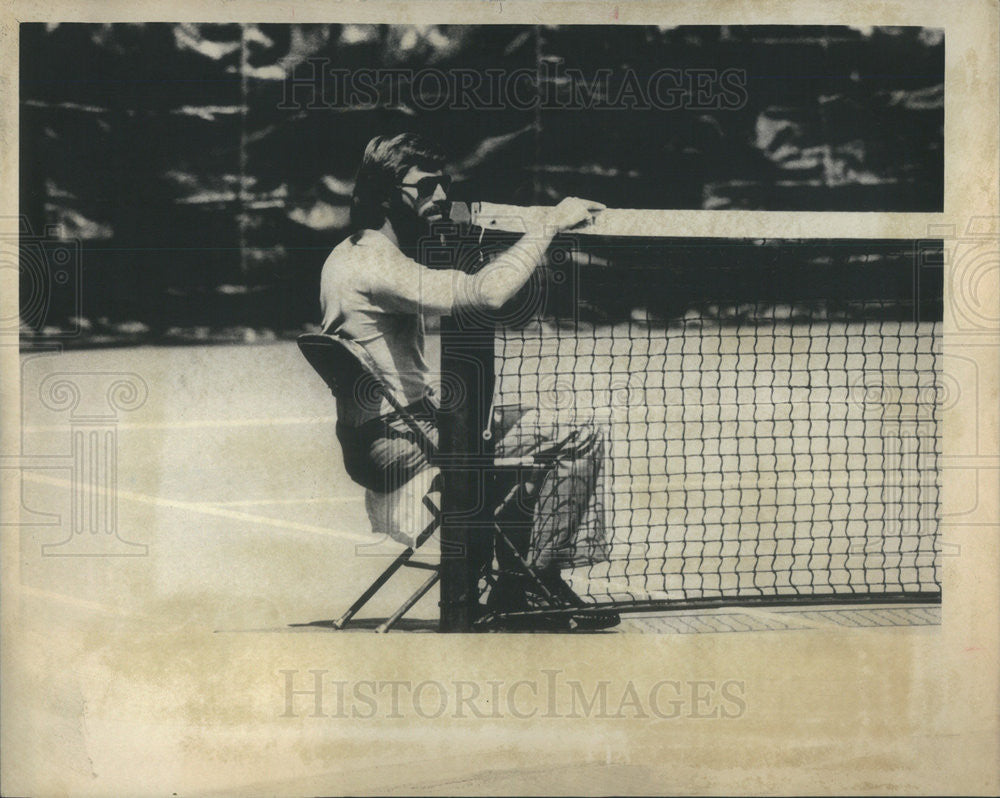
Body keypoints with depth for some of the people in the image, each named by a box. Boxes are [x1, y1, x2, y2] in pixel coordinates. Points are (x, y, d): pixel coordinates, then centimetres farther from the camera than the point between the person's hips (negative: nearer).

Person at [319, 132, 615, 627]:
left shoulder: (346, 256, 13)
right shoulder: (377, 265, -21)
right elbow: (486, 292, -34)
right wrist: (549, 224, -24)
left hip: (368, 443, 11)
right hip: (402, 444, -11)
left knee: (531, 427, 29)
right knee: (580, 440, -11)